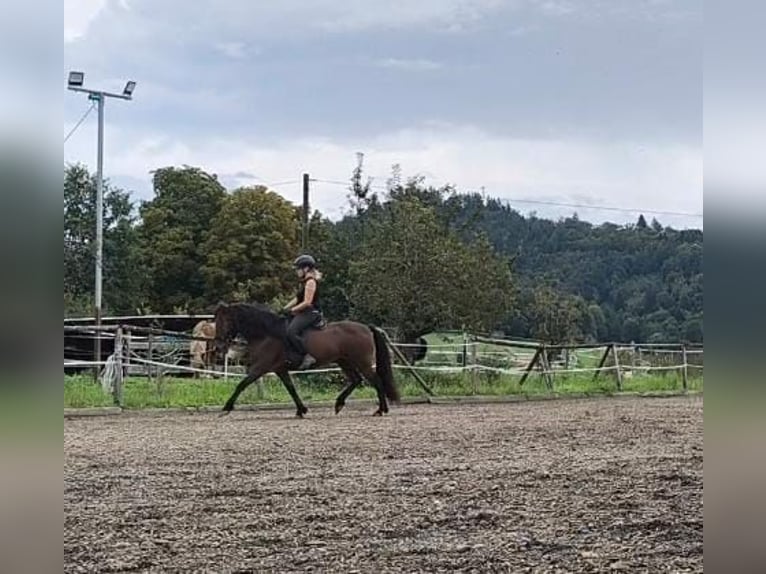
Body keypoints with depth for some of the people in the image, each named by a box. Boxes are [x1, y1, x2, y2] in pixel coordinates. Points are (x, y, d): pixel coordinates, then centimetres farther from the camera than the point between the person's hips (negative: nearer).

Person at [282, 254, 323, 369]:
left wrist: (292, 310, -15)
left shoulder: (310, 282, -14)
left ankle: (308, 356, -25)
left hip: (311, 313, -11)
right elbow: (297, 299, 21)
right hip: (304, 313, 11)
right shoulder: (305, 282, 18)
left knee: (291, 331, -27)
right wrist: (285, 308, 13)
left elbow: (307, 302, -20)